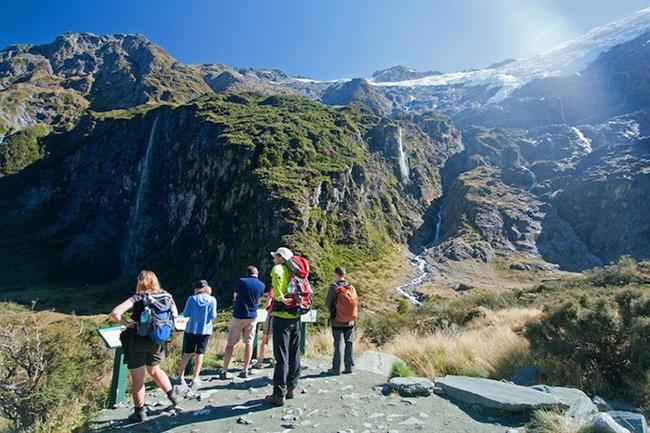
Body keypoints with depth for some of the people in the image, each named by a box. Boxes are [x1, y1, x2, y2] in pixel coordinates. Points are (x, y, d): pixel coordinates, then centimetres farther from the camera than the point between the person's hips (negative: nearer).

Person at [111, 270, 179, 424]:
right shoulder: (167, 297, -2)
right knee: (154, 370, 28)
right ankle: (173, 396, 30)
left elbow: (114, 313, -23)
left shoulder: (138, 298, -14)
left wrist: (127, 323, -11)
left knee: (138, 378, 11)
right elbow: (175, 315, 11)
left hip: (137, 342, -4)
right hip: (157, 341, 4)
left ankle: (139, 413, 22)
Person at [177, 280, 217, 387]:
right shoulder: (212, 300, -7)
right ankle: (195, 379, 10)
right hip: (205, 330, -1)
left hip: (191, 329, 1)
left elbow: (185, 314, -6)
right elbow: (213, 316, -10)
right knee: (199, 354, 7)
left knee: (187, 353, 14)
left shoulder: (192, 299, -6)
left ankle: (181, 376, 22)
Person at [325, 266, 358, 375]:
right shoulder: (351, 287, -2)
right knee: (349, 344, 13)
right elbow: (355, 301, 4)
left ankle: (336, 369, 13)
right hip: (350, 322, 4)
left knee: (338, 345, 6)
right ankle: (349, 367, 19)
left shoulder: (334, 287, -15)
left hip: (337, 322, -3)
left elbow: (328, 302, -8)